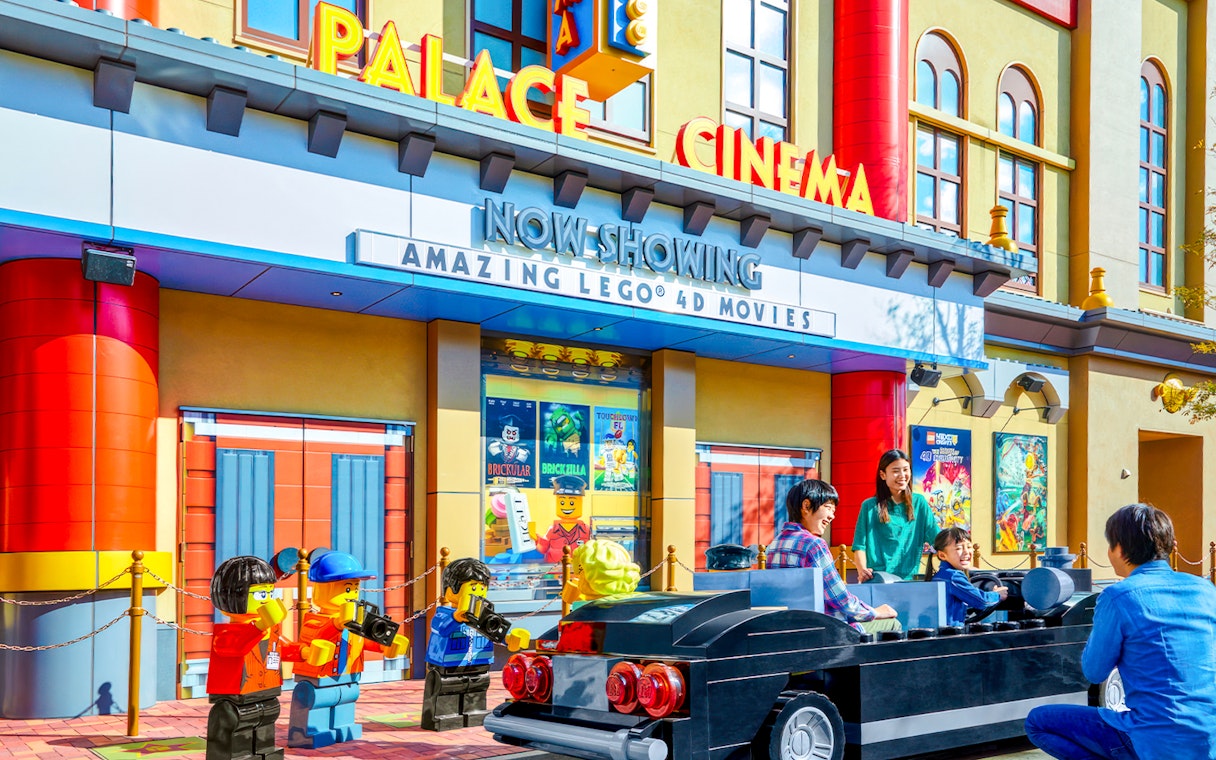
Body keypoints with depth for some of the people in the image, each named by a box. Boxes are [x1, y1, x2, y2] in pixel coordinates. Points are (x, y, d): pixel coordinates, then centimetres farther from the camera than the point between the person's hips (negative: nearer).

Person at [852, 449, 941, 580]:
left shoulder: (919, 502, 13)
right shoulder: (869, 506, 5)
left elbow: (936, 535, 7)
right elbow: (859, 546, 1)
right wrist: (862, 570, -16)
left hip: (909, 577, 2)